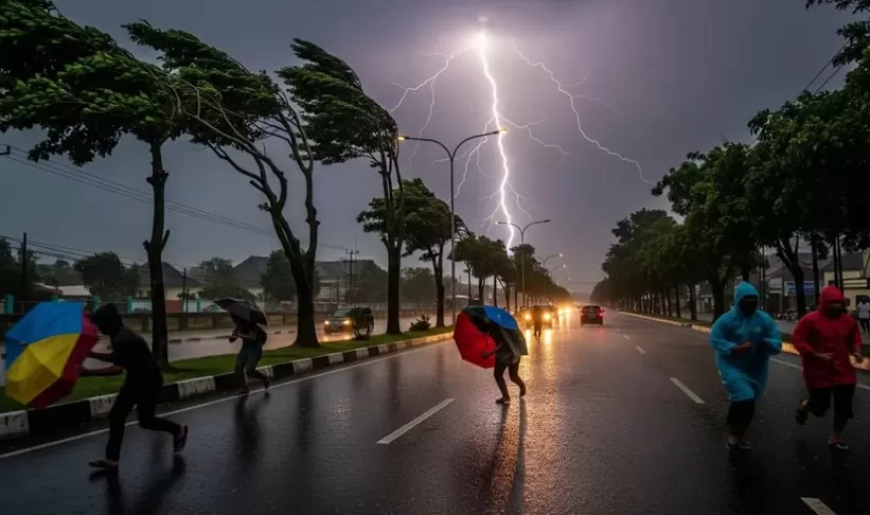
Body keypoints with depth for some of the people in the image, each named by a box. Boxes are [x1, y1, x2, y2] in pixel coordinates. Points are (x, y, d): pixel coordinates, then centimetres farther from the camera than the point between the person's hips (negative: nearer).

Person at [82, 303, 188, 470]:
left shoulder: (123, 339, -29)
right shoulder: (120, 335, 2)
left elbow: (118, 368, -38)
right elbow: (116, 358, 18)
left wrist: (89, 372, -38)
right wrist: (90, 354, 10)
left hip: (149, 380, -10)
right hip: (136, 378, 10)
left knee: (145, 420, 5)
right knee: (116, 415, 6)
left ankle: (178, 431, 29)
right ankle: (112, 459, 13)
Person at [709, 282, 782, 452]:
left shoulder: (765, 319, -3)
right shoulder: (727, 319, -12)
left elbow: (777, 344, -3)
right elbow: (715, 340, -14)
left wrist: (764, 342, -27)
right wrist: (735, 348, -29)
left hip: (756, 370, 5)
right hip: (732, 367, -5)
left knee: (749, 404, 17)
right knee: (744, 400, -21)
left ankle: (738, 436, 40)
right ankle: (734, 436, 1)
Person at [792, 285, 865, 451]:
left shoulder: (849, 321, 1)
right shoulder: (811, 320, -16)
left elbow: (855, 339, 17)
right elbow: (797, 340, -14)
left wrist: (856, 351, -4)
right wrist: (815, 354, -23)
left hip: (843, 371, 5)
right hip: (818, 372, -5)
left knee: (844, 407, 6)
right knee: (820, 407, 2)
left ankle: (834, 440, 25)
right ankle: (803, 407, 40)